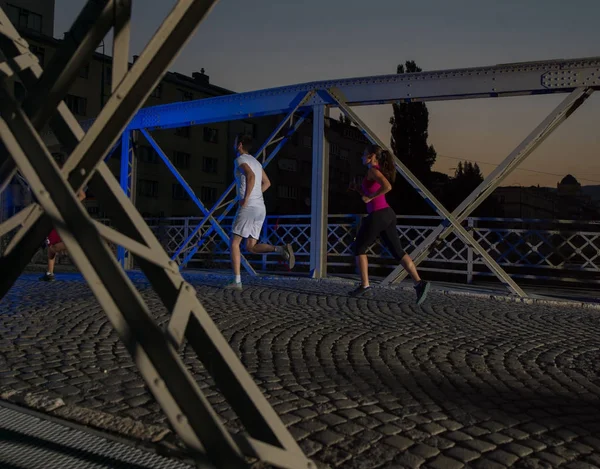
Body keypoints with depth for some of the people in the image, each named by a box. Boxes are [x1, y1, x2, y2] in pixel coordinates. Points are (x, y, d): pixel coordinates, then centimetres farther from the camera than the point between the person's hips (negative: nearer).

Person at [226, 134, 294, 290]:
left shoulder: (240, 160, -5)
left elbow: (251, 176, -26)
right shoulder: (256, 162, 23)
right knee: (251, 247, 8)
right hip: (260, 209, 8)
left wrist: (245, 199, -20)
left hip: (248, 208, -8)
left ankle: (237, 281, -2)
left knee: (234, 243, 2)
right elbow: (267, 183, 33)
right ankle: (281, 249, -15)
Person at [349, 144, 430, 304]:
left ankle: (364, 284, 10)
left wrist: (369, 197, -15)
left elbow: (388, 187, -26)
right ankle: (419, 282, -10)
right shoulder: (379, 172, 20)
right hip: (387, 215, 9)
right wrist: (357, 189, 16)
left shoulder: (373, 170, -8)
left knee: (359, 248, 9)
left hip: (377, 216, -9)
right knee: (398, 252, 4)